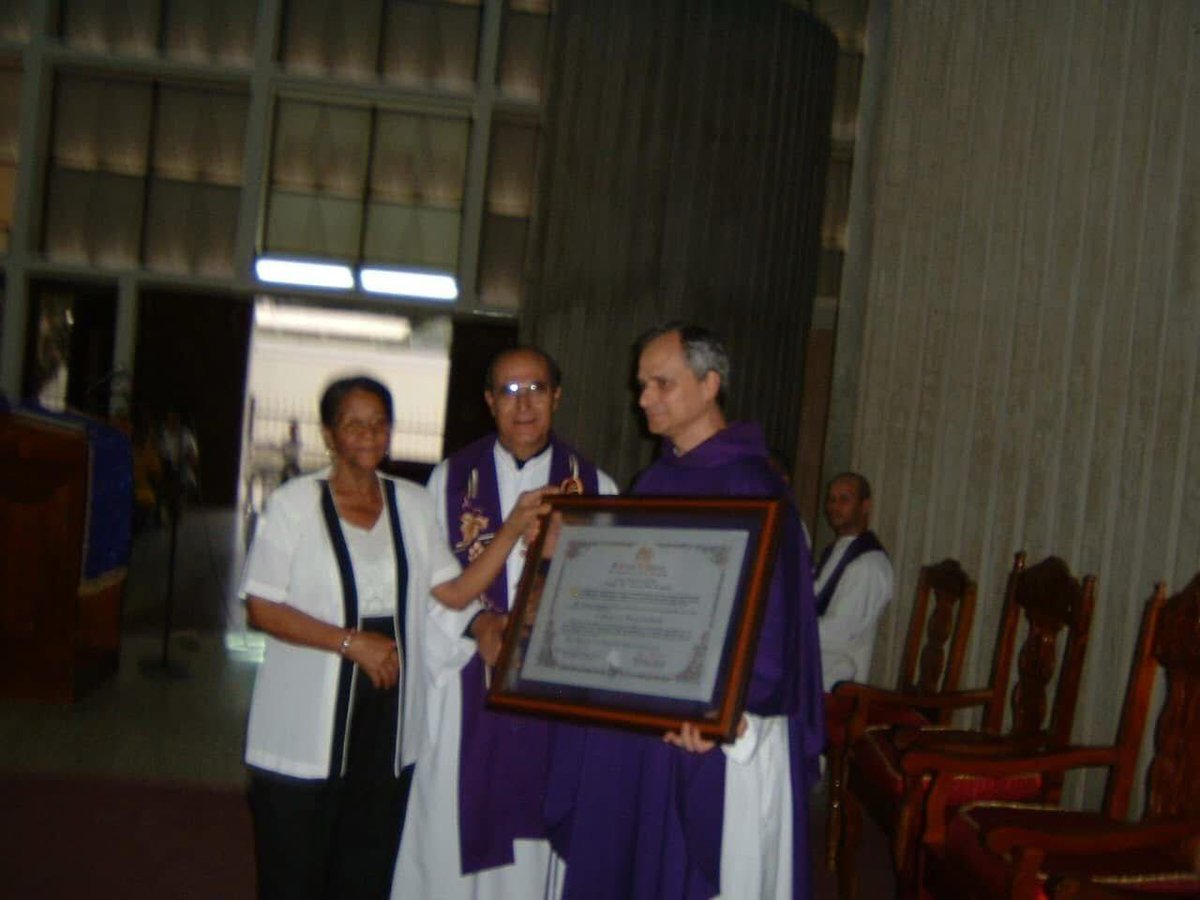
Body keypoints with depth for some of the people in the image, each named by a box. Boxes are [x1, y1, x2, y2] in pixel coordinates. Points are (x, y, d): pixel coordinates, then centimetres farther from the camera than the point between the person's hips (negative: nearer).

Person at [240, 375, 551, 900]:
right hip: (305, 727, -4)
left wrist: (515, 526, -7)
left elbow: (457, 591, 3)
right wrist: (352, 643, -17)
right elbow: (261, 608, -9)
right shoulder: (294, 503, -5)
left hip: (387, 719, 4)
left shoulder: (412, 504, 8)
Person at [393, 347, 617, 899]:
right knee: (456, 835, 5)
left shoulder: (593, 487, 6)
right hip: (466, 692, 0)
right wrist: (477, 622, -15)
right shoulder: (450, 479, 6)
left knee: (535, 845, 4)